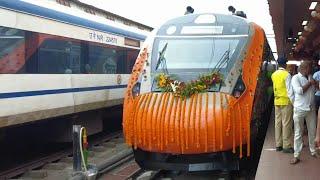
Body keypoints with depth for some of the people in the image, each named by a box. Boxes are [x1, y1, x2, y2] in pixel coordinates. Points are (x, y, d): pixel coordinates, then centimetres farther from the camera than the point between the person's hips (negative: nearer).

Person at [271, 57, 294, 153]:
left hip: (277, 102, 6)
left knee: (278, 123, 9)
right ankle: (286, 146, -1)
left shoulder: (273, 75, 7)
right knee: (286, 124, -3)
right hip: (286, 102, -6)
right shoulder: (286, 74, -12)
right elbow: (290, 90, -14)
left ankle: (278, 145, 14)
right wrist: (294, 102, -10)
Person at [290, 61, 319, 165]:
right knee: (298, 133, -1)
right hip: (300, 109, -6)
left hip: (311, 109, 6)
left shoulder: (311, 77, 11)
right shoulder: (296, 78, -6)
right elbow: (299, 91, -19)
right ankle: (296, 156, 4)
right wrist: (309, 83, -11)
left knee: (312, 132, 13)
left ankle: (313, 151, 29)